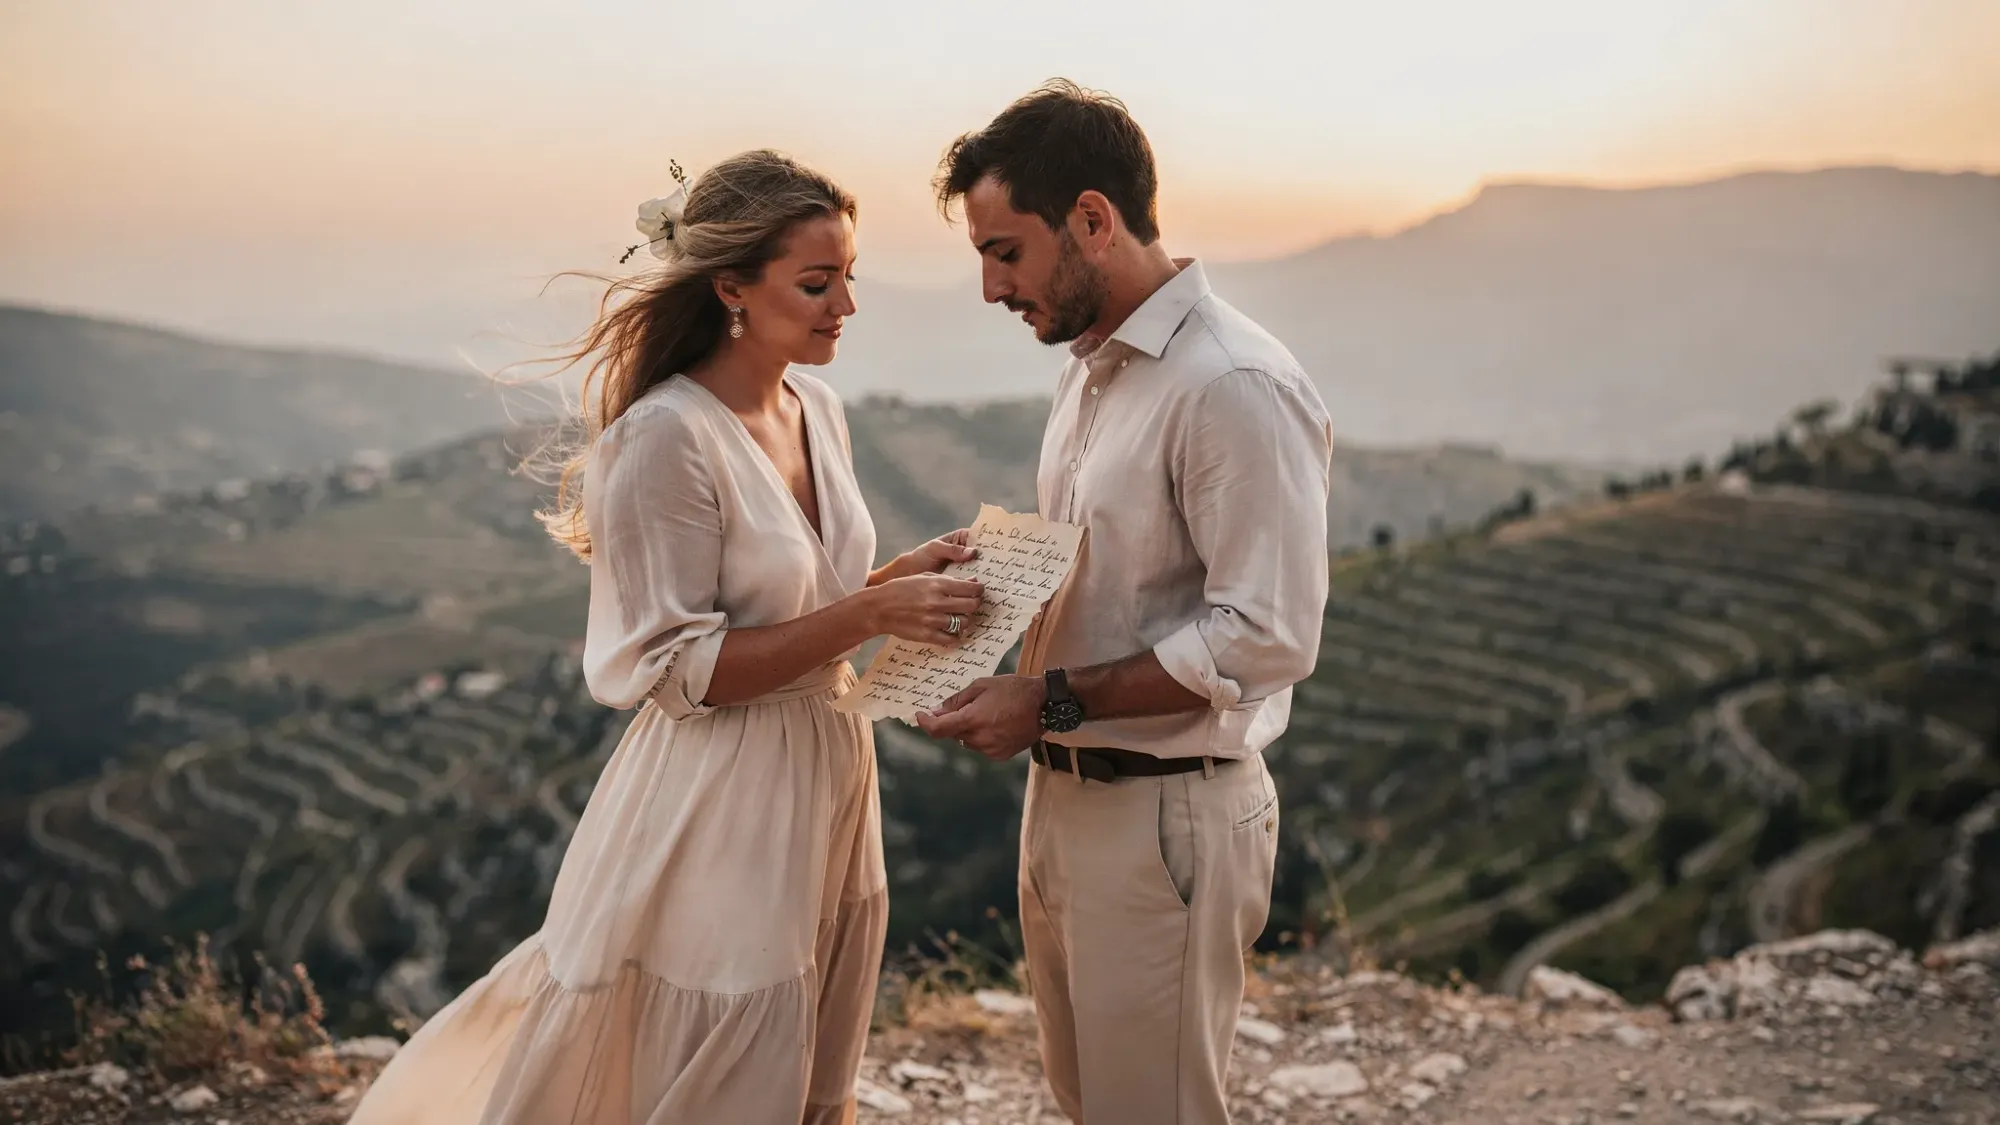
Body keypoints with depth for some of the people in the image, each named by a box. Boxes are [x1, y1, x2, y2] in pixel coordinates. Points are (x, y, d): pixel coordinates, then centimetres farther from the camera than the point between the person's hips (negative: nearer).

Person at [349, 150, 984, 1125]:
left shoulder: (816, 409, 5)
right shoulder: (664, 439, -20)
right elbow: (679, 669, -20)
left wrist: (905, 576, -2)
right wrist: (867, 616, -24)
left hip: (827, 785, 8)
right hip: (718, 815, -8)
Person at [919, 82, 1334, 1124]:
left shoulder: (1236, 387, -20)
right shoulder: (1087, 366, 11)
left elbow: (1267, 639, -24)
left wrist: (1052, 701, -23)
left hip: (1166, 814, -9)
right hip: (1064, 793, 9)